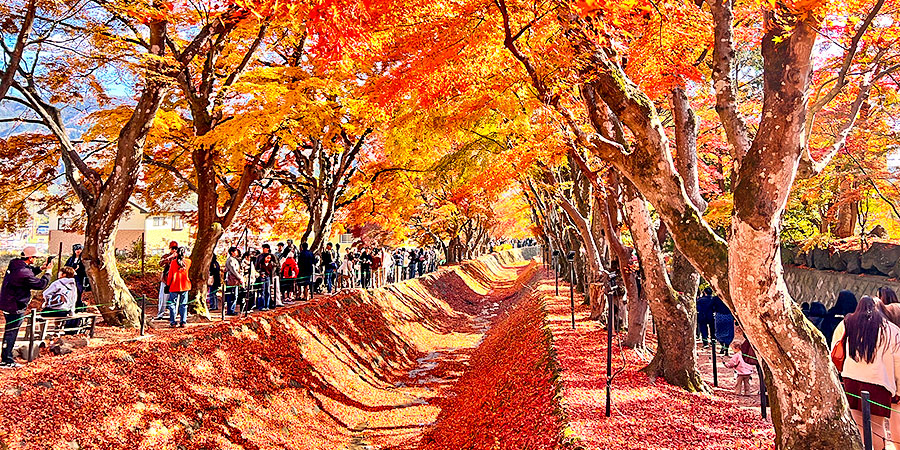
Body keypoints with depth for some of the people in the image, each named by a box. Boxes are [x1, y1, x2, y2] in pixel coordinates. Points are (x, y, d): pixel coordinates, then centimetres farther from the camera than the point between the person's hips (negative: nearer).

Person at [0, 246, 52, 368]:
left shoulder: (15, 264, 2)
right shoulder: (24, 273, -26)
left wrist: (41, 268, 8)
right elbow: (41, 284, -17)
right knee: (11, 333, -1)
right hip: (15, 307, -10)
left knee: (10, 332, 22)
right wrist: (48, 272, -4)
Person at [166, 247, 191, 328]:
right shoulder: (188, 262, -2)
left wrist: (168, 284, 9)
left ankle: (173, 322, 6)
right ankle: (183, 322, 7)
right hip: (185, 286, 2)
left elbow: (170, 275, -3)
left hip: (174, 286, -2)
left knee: (172, 304, 7)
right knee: (183, 304, 8)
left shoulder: (173, 262, -7)